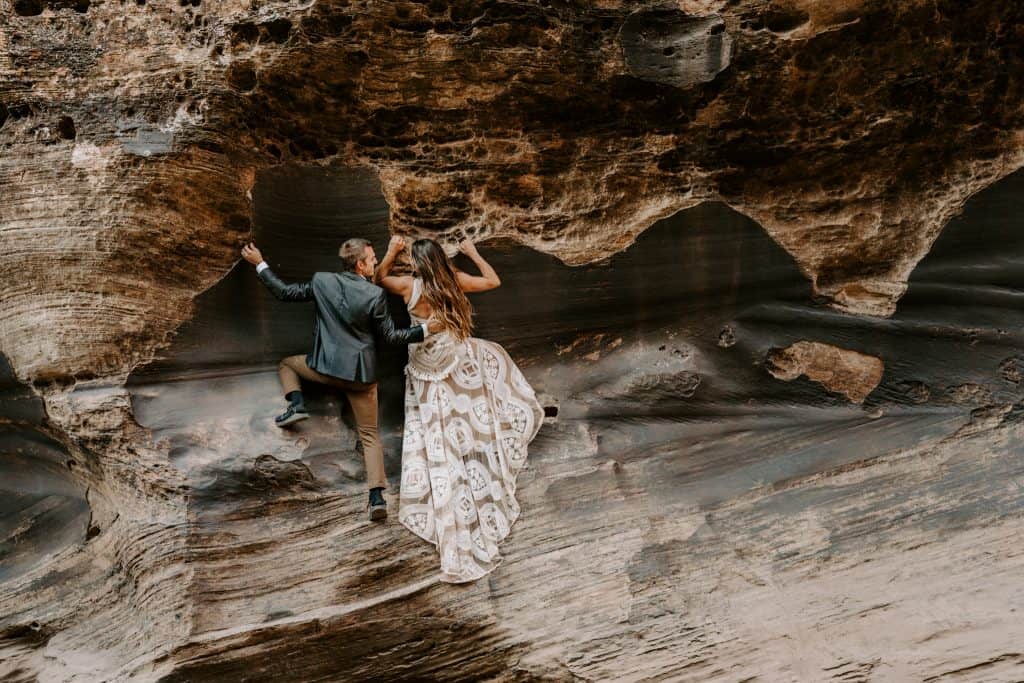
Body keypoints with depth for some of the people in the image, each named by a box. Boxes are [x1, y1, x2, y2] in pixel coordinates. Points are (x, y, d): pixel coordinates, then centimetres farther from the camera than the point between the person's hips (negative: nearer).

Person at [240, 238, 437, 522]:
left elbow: (284, 291, 5)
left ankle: (296, 403, 7)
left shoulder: (321, 281, -7)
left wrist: (259, 263, 16)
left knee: (287, 363, 33)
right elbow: (390, 335, -7)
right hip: (360, 372, 0)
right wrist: (424, 329, -1)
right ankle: (377, 497, -2)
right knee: (370, 434, 10)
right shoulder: (376, 294, -13)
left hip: (326, 366, 1)